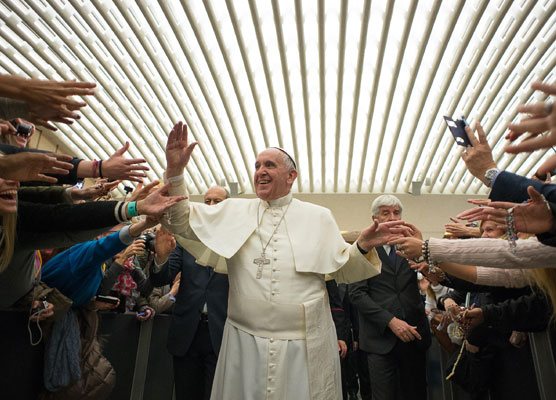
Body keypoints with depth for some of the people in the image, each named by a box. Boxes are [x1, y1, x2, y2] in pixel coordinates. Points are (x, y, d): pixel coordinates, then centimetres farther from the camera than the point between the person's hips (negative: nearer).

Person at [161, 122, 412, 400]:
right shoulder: (235, 210, 6)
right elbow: (183, 223, 3)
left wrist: (363, 247, -15)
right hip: (244, 341, 1)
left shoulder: (318, 216, 3)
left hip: (306, 344, 0)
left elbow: (342, 271, 6)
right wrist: (175, 172, -11)